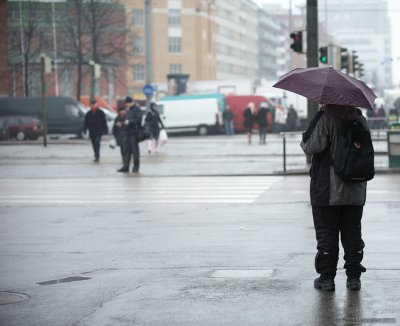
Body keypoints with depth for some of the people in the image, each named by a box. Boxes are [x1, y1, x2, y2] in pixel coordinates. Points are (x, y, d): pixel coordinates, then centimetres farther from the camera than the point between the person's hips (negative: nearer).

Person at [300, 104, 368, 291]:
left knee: (326, 234, 3)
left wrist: (304, 142, 3)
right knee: (353, 233, 11)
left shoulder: (325, 118, -13)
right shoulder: (360, 120, 6)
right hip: (356, 191, 5)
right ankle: (354, 276, 13)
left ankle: (326, 277, 6)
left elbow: (312, 147, -18)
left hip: (328, 191, -5)